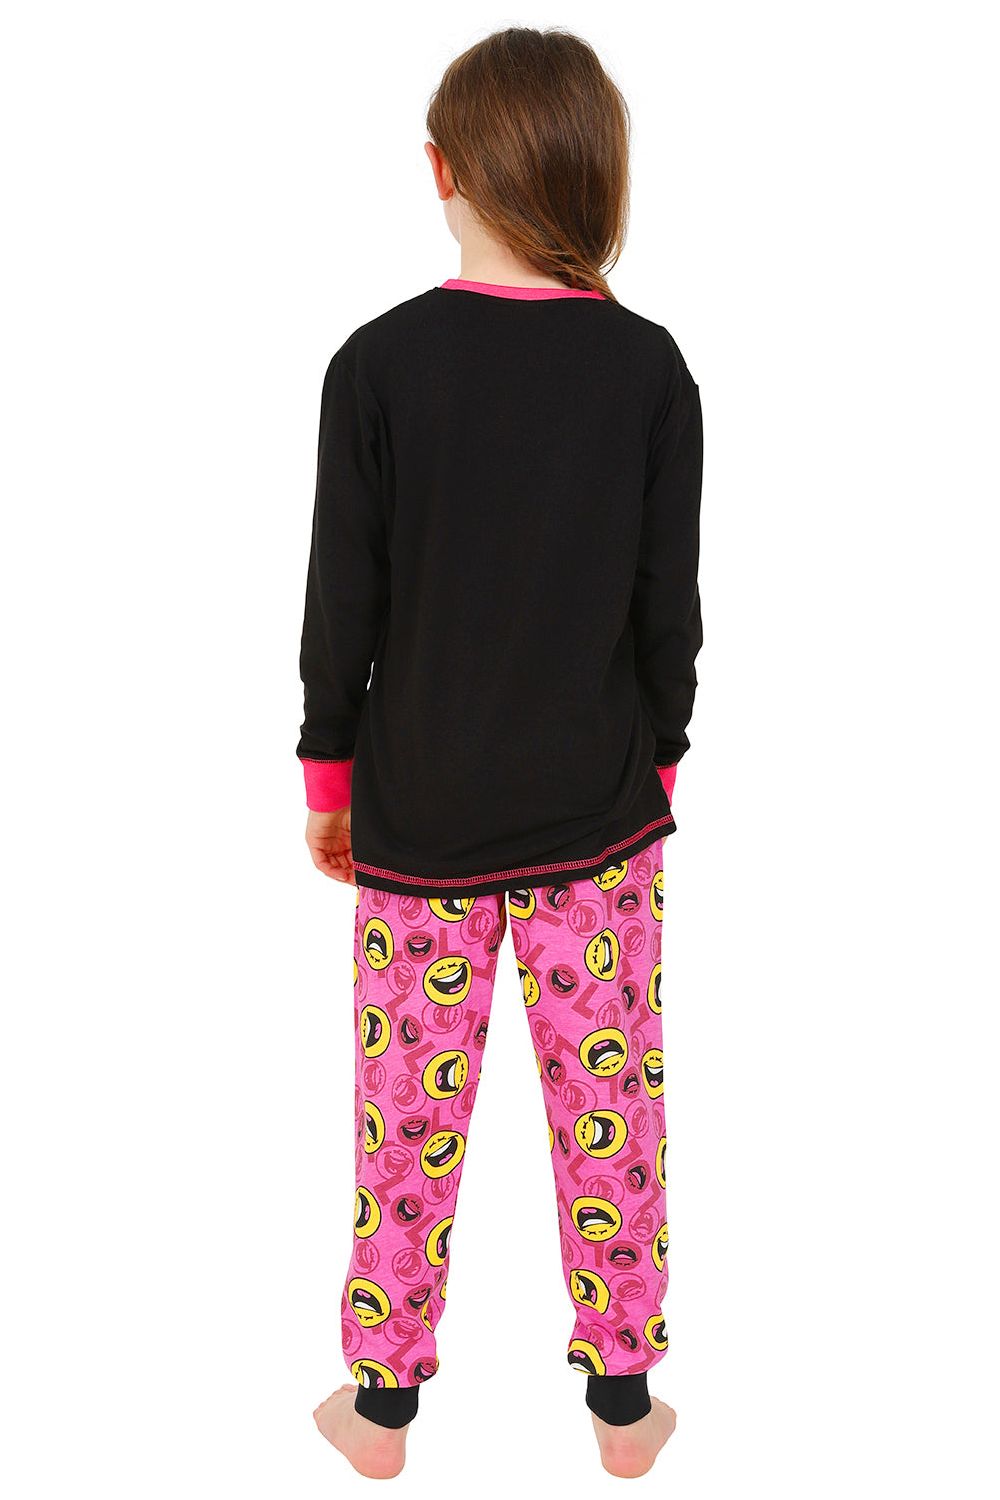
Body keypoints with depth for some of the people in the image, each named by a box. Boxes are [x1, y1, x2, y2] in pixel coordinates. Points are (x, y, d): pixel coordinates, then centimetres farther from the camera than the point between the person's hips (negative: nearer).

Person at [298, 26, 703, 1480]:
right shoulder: (650, 367, -6)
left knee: (410, 1110, 12)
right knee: (610, 1100, 13)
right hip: (599, 814, 1)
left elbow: (343, 601, -7)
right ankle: (625, 1398, 29)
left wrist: (329, 771, 6)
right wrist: (656, 763, 12)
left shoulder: (379, 362, -10)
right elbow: (669, 608, -2)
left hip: (419, 815, -1)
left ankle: (383, 1402, 28)